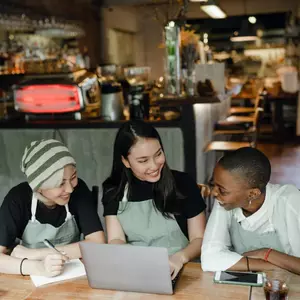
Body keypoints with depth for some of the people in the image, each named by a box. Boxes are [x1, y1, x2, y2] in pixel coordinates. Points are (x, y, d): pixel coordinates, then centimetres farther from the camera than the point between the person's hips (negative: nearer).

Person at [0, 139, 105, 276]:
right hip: (33, 277, 0)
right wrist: (37, 267, -39)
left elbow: (98, 244, -20)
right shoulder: (18, 198, -17)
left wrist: (35, 253, -22)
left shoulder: (78, 189, -15)